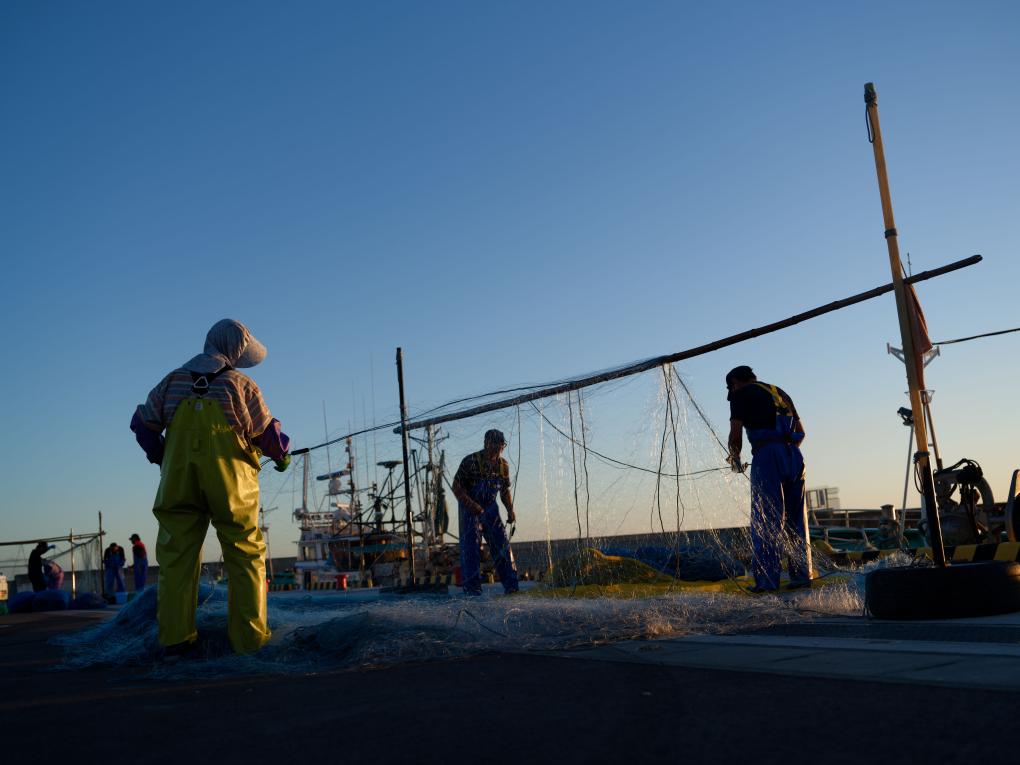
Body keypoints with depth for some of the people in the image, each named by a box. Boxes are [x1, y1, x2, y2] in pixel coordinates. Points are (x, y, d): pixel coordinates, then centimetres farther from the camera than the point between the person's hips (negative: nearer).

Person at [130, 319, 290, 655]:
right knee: (245, 555, 5)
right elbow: (268, 434, -1)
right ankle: (249, 635, 2)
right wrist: (282, 455, 19)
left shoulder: (173, 381, 9)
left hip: (179, 480, 3)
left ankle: (174, 637, 5)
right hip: (231, 482, -3)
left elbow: (143, 423, 12)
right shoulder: (241, 385, -4)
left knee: (177, 555, 8)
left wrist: (162, 458, 25)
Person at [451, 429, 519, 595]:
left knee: (502, 544, 2)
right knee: (471, 546, -8)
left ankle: (510, 585, 9)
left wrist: (510, 511, 0)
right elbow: (456, 487, -14)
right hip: (470, 509, -5)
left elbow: (505, 491, 13)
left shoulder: (503, 465, 2)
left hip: (491, 509, 5)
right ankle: (472, 586, -2)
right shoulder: (470, 461, -15)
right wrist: (471, 505, -26)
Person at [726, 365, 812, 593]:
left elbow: (735, 433, 0)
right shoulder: (779, 392, 26)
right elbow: (800, 432, 24)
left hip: (767, 455, -6)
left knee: (765, 521, -6)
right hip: (794, 456, 6)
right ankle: (802, 575, 11)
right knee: (796, 519, 12)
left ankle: (767, 580, -9)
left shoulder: (741, 394, 6)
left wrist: (735, 459, 16)